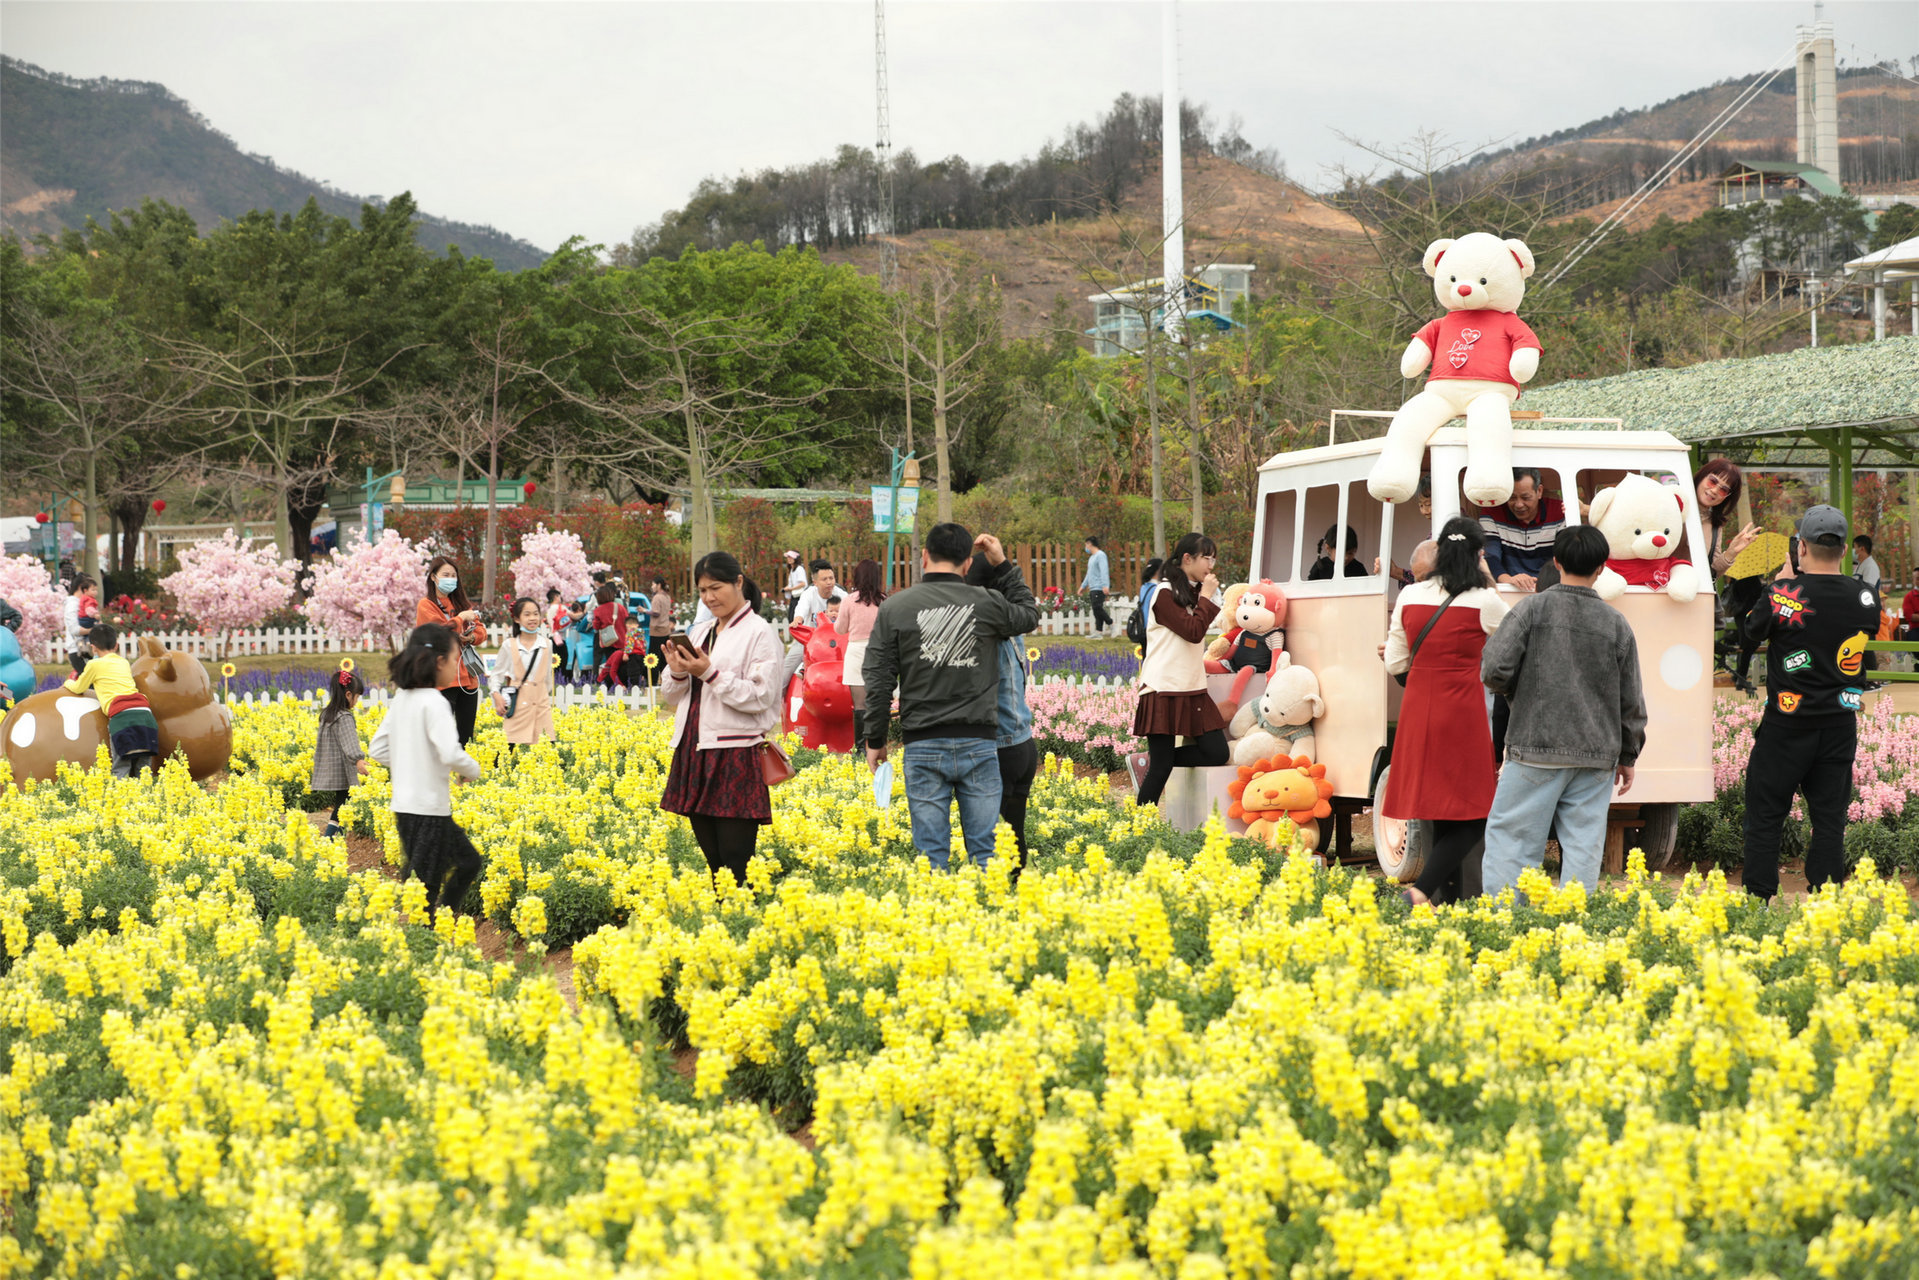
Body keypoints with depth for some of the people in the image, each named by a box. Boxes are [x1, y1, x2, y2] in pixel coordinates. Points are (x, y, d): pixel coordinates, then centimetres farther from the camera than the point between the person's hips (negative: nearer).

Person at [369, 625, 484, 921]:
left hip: (404, 805, 9)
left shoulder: (401, 699, 9)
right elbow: (451, 754, -27)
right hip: (429, 810, -9)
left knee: (468, 861, 19)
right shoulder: (434, 702, -17)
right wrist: (473, 770, -7)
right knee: (424, 888, -2)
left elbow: (377, 749, 13)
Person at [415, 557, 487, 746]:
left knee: (466, 735, 7)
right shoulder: (426, 605, -1)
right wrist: (460, 618, -9)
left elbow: (481, 631, 13)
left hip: (467, 678, 6)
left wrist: (472, 637, -8)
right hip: (443, 680, -6)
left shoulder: (462, 603, 18)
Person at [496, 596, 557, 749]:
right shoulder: (509, 645, 2)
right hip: (518, 702, -2)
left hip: (541, 702, 2)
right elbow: (497, 674, 8)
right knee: (514, 747, -7)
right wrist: (497, 695, -6)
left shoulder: (547, 644, 7)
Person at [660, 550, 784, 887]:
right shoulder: (699, 633, 16)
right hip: (694, 754, 7)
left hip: (735, 758, -7)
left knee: (736, 865, -8)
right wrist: (677, 672, -2)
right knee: (712, 862, 8)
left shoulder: (759, 633, -4)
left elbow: (761, 696, -12)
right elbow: (673, 698, 19)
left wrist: (710, 674, -17)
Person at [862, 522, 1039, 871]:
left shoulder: (895, 607, -1)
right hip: (978, 745, 0)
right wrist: (1002, 566, 22)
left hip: (923, 746, 0)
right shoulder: (987, 604, -1)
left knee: (931, 852, 1)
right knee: (985, 850, 5)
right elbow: (1029, 615, 20)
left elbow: (877, 679, 0)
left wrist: (875, 740, 9)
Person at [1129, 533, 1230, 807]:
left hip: (1192, 691, 8)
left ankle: (1147, 761, 9)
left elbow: (1198, 635, 11)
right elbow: (1193, 631, -17)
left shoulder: (1193, 592, 16)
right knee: (1162, 766, -7)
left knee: (1218, 753, -3)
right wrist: (1206, 597, -9)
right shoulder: (1165, 594, -9)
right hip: (1164, 691, -8)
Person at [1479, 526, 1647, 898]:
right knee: (1583, 845, 5)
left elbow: (1495, 670, -11)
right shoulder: (1617, 623, 4)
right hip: (1596, 754, 3)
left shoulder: (1533, 609, -5)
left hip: (1537, 746, -3)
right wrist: (1628, 756, 19)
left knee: (1512, 838, 1)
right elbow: (1631, 699, 8)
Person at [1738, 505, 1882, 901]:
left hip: (1788, 726, -3)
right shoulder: (1864, 597, -4)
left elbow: (1753, 628, 2)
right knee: (1830, 819, 8)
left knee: (1764, 816, 7)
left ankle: (1758, 902, 6)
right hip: (1841, 726, 3)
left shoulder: (1785, 593, -16)